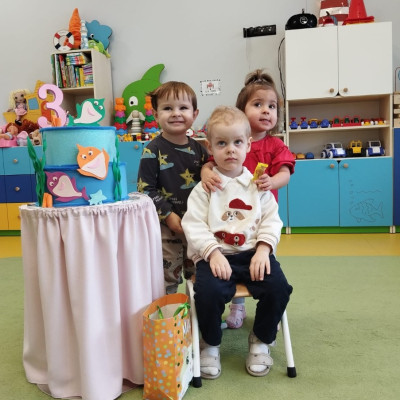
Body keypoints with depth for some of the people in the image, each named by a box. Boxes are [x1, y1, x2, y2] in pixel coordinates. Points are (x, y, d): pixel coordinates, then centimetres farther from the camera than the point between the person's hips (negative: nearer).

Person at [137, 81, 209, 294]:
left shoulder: (199, 149, 4)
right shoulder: (153, 151, -10)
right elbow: (145, 190, -12)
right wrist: (169, 216, -17)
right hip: (166, 227, -4)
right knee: (167, 280, 8)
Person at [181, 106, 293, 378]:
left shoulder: (258, 185, 10)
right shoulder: (205, 188, 2)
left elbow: (271, 220, 7)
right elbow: (194, 225, -5)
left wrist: (263, 248, -9)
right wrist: (213, 253, -18)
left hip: (253, 253, 3)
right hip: (215, 254, -2)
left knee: (278, 287, -20)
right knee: (208, 291, -28)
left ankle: (261, 341, 12)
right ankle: (211, 345, 6)